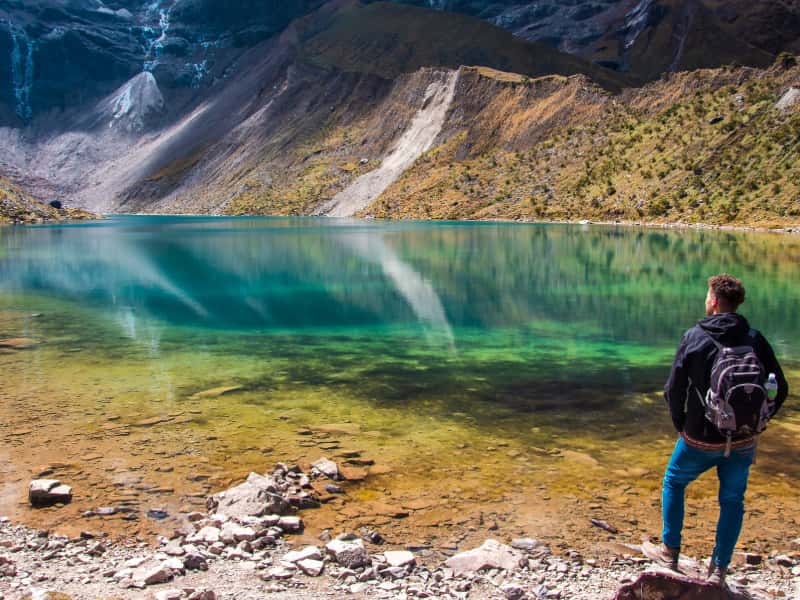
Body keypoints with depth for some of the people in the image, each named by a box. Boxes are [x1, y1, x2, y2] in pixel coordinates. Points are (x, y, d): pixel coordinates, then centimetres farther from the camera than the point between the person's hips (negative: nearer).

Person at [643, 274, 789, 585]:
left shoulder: (694, 337, -9)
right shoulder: (755, 340, -1)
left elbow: (673, 390, -8)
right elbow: (780, 389, 1)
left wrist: (682, 426, 6)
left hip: (701, 439, -2)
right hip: (743, 442, 3)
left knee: (673, 483, 20)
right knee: (732, 500, 16)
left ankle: (669, 552, 25)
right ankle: (719, 570, 20)